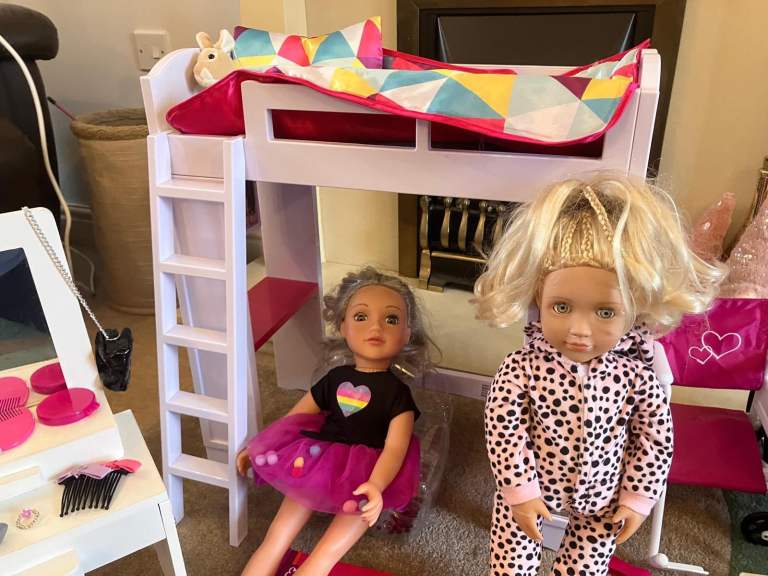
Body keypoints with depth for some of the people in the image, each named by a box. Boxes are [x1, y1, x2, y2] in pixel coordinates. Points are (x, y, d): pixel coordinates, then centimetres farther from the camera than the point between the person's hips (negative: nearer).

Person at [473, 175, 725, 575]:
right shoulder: (521, 370, -29)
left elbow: (655, 441, -8)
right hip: (531, 490, -1)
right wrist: (521, 492, -16)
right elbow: (504, 434, -20)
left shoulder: (635, 377, -22)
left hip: (603, 499, 1)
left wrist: (638, 499, -3)